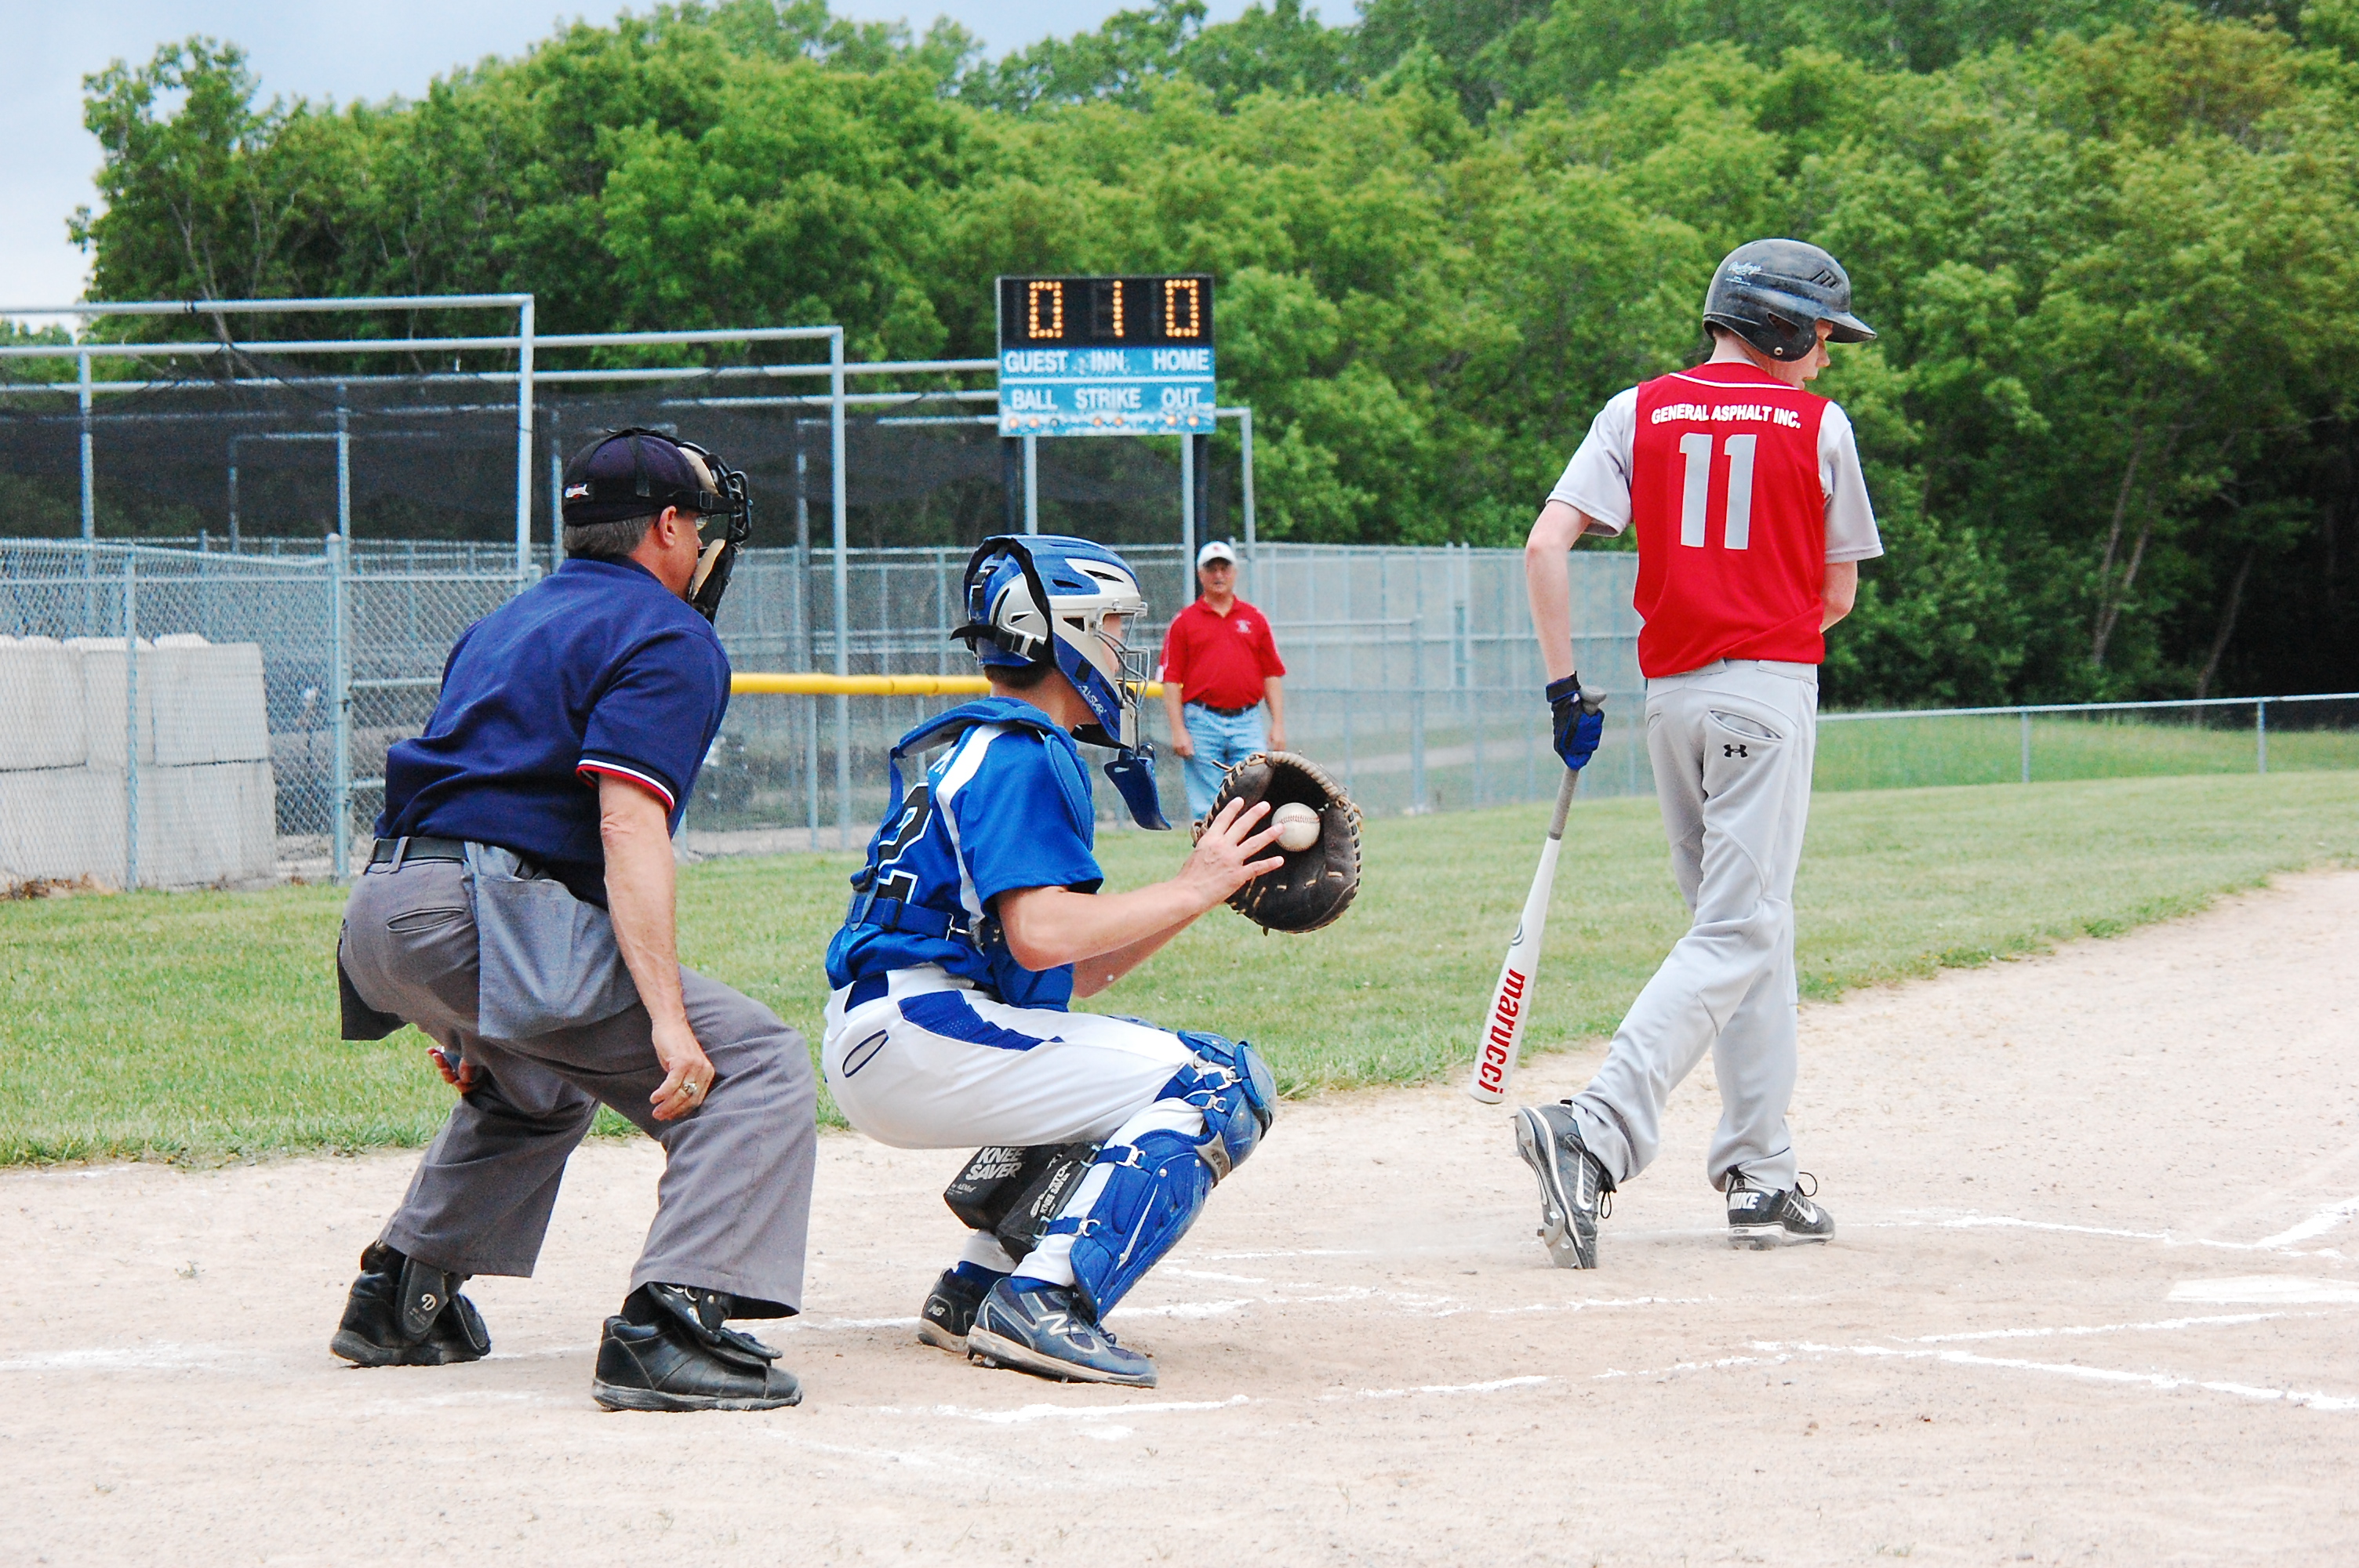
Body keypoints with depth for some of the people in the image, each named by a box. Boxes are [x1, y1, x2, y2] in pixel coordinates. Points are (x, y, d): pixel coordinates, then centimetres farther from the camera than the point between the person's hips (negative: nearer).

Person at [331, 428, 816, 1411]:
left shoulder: (507, 625, 28)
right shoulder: (668, 637, 0)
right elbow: (627, 825, -15)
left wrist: (465, 1018, 35)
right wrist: (667, 1017, -22)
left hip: (377, 921, 9)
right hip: (487, 922, -9)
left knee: (536, 1085, 38)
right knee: (756, 1066, -11)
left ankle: (401, 1294, 34)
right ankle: (668, 1325, -28)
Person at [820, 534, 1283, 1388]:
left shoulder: (984, 753, 24)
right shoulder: (1019, 755, -7)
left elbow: (1074, 974, 21)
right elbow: (1040, 936, -22)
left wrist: (1205, 883, 15)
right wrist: (1191, 890, -11)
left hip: (876, 1048, 10)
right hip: (915, 1035, -10)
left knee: (1129, 1076, 29)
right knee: (1221, 1083, -12)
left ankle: (977, 1288, 15)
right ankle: (1045, 1302, -24)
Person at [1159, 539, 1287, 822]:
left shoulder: (1254, 619, 13)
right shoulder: (1184, 622, 6)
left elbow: (1273, 674, 11)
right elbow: (1171, 680, 1)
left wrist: (1278, 724, 3)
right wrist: (1178, 730, -8)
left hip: (1246, 724, 2)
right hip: (1203, 722, -2)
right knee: (1206, 811, -1)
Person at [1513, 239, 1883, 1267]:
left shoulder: (1638, 413, 7)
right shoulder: (1818, 426, 0)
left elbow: (1546, 544, -5)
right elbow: (1838, 595, 7)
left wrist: (1562, 685, -2)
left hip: (1671, 697, 5)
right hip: (1772, 690, -5)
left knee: (1748, 926, 15)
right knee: (1738, 935, -9)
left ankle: (1761, 1179, 13)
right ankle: (1597, 1133, -27)